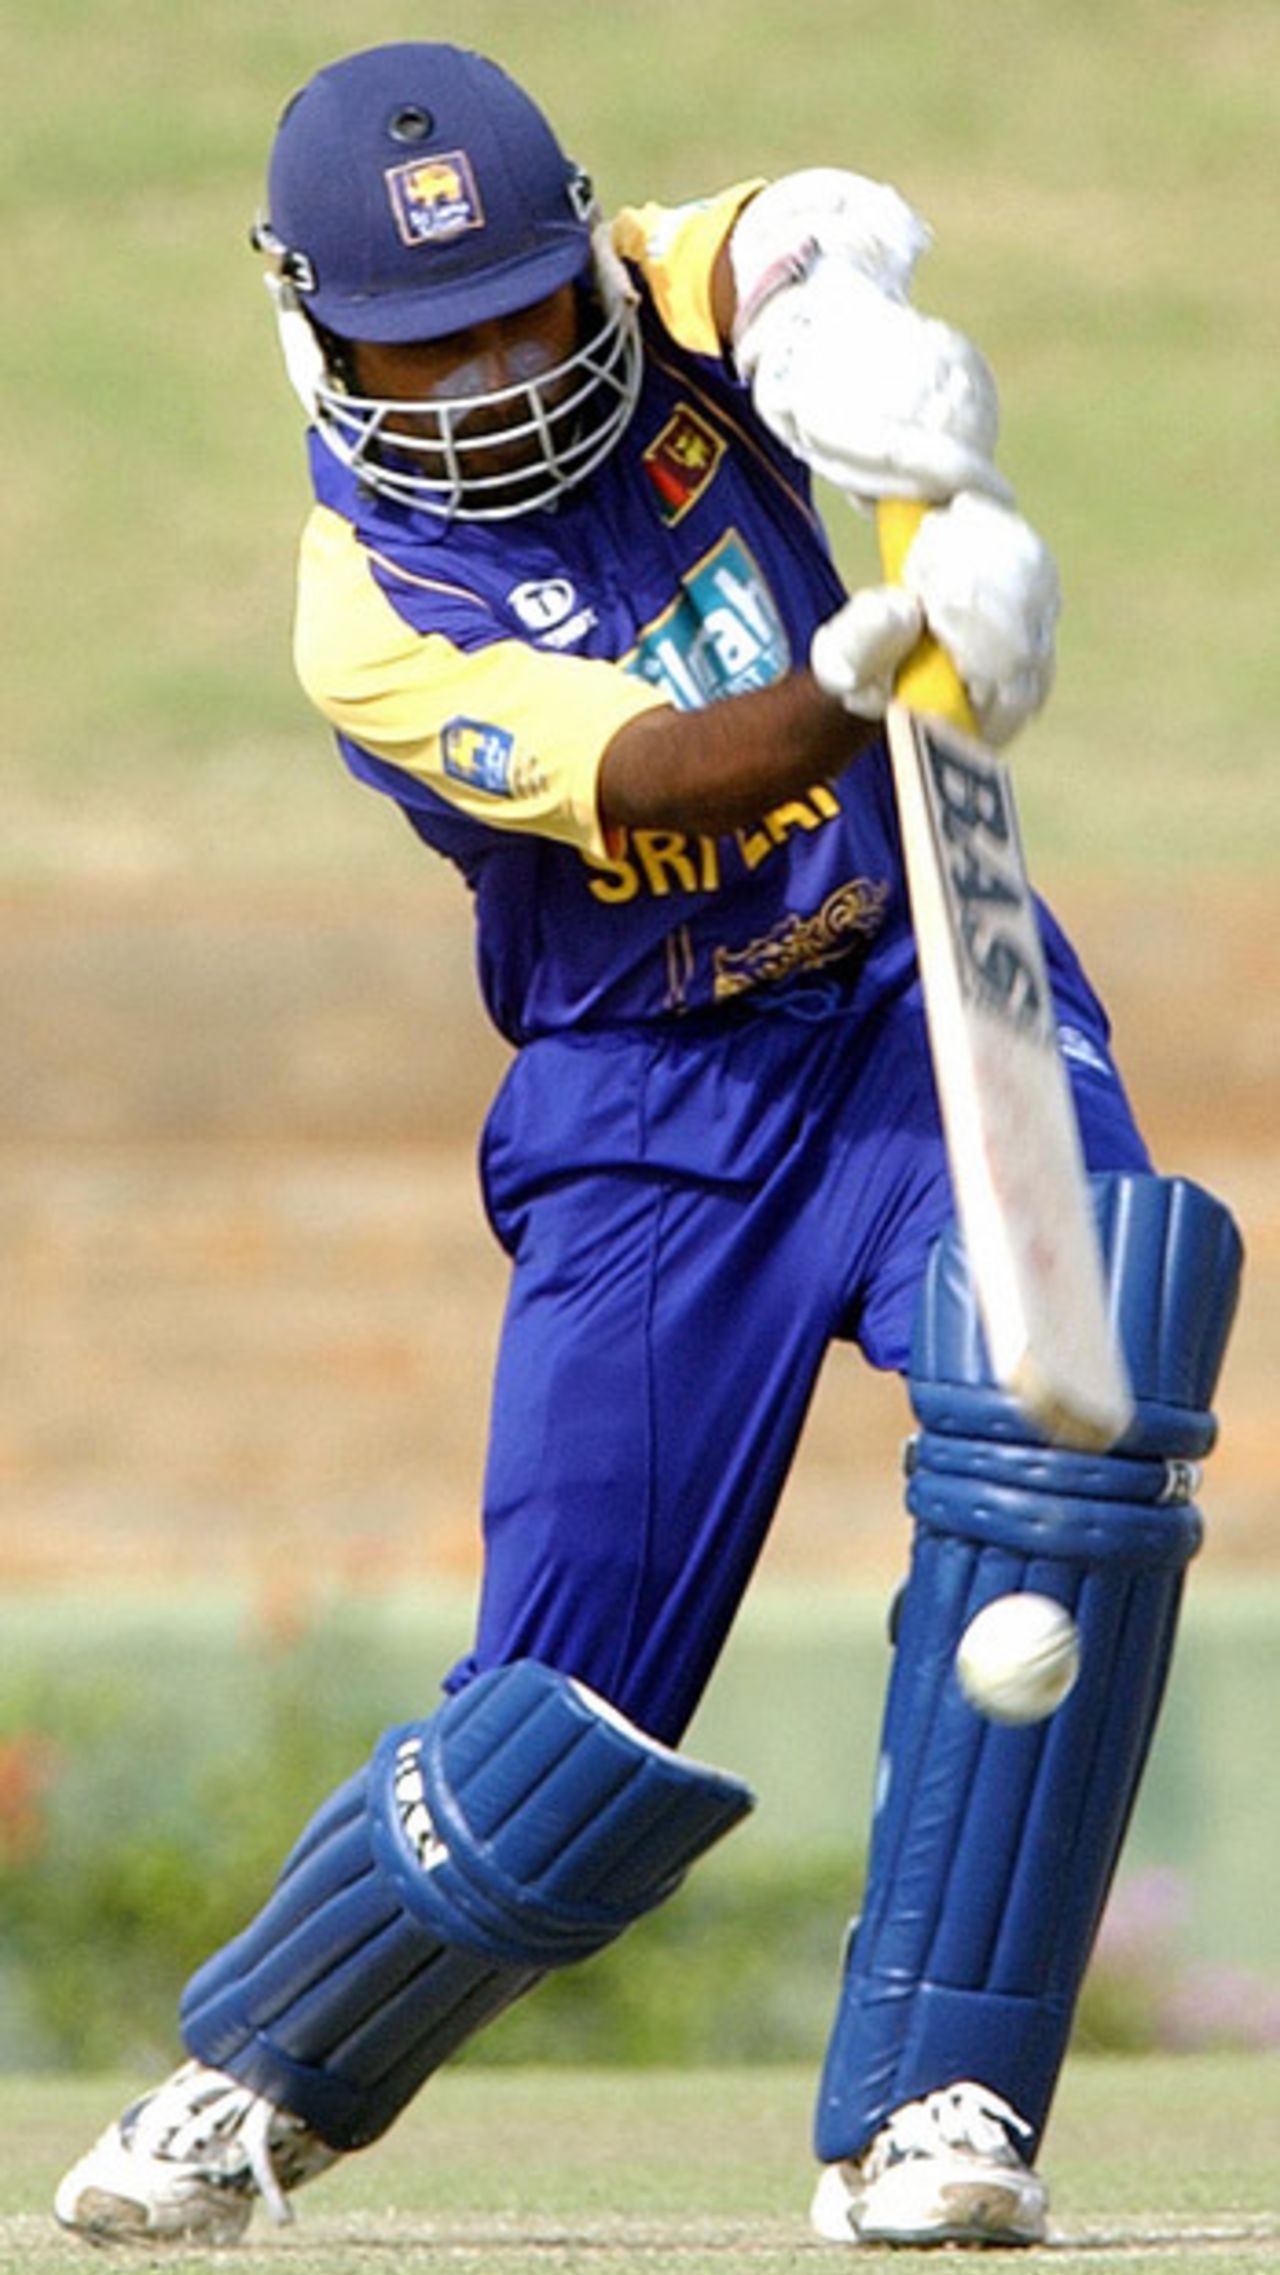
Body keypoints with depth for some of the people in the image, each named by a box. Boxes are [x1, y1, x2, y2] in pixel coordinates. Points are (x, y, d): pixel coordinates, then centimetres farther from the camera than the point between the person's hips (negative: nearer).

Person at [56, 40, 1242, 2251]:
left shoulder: (652, 301, -2)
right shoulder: (371, 616, -11)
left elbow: (819, 233, -25)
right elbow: (644, 775, -27)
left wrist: (834, 301, -50)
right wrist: (864, 675, -47)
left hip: (924, 996, 2)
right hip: (653, 1113, -2)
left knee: (1063, 1409, -27)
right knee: (573, 1738, -7)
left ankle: (928, 2111, -20)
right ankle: (259, 2073, 23)